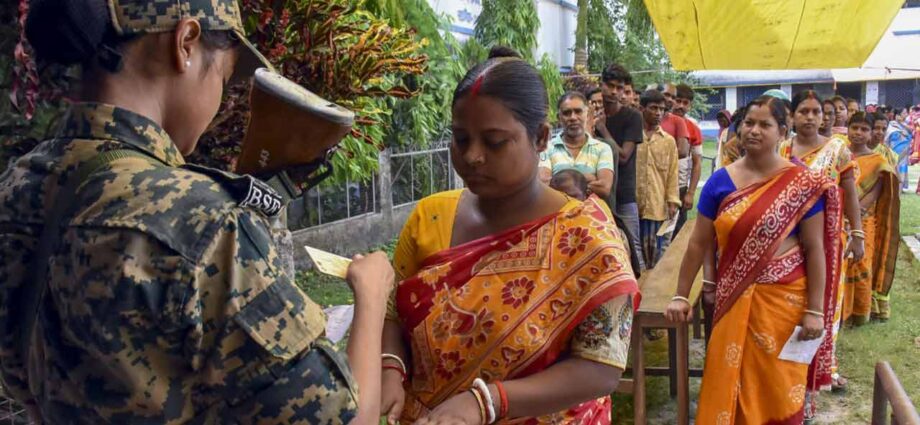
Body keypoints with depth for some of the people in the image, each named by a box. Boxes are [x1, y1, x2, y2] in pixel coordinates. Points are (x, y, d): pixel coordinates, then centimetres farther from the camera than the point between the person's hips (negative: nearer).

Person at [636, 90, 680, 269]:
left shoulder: (668, 141, 8)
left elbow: (672, 173, 8)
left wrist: (673, 201, 0)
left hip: (658, 204, 2)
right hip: (632, 203, -2)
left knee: (657, 249, 6)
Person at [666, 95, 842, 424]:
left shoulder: (802, 184, -8)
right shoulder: (720, 181, -1)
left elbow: (814, 249, -7)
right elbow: (699, 242, 2)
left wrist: (815, 311, -9)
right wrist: (681, 296, 3)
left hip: (784, 299, -2)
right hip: (734, 298, 2)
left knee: (778, 385, 11)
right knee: (729, 382, 12)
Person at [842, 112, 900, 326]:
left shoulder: (878, 162, -1)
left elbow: (875, 193, -8)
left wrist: (857, 209, -24)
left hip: (860, 223, -2)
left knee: (859, 267, 2)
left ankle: (859, 312, 19)